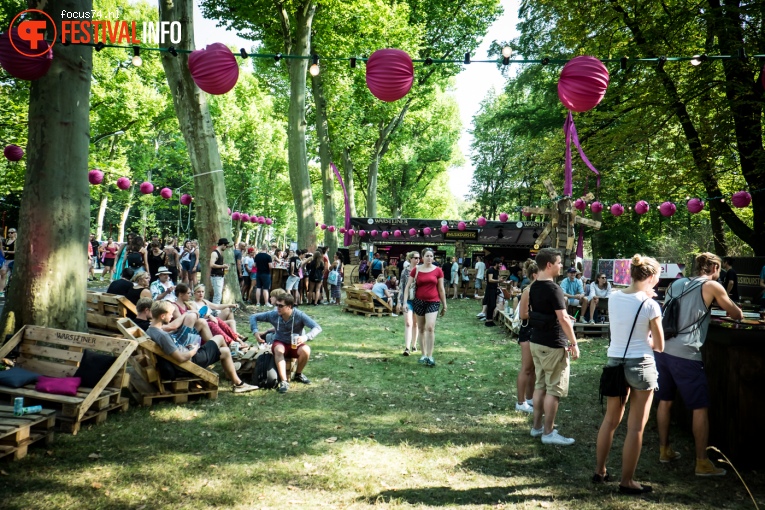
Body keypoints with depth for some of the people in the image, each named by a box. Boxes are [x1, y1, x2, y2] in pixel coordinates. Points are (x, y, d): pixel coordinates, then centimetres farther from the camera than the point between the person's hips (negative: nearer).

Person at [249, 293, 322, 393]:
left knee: (306, 350, -33)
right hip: (280, 343, 1)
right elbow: (253, 317, 1)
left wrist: (306, 337, -45)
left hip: (295, 345, -1)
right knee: (279, 350, -35)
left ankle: (298, 375, -3)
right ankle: (284, 381, -37)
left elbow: (317, 328, -27)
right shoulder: (273, 315, -11)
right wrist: (255, 331, -17)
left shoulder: (299, 316, -19)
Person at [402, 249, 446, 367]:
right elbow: (407, 287, 1)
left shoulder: (438, 270, 1)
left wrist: (444, 305, 8)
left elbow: (441, 289, 6)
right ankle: (424, 355, 23)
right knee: (421, 329, 11)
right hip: (419, 301, 1)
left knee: (430, 327, -15)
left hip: (433, 302, -1)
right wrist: (405, 302, -8)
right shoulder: (415, 270, 0)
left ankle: (430, 356, -9)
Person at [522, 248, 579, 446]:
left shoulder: (534, 287, 8)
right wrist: (574, 343, -16)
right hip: (554, 345, -9)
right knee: (554, 389, 0)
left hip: (536, 342, 9)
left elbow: (524, 314, 16)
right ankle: (548, 433, 6)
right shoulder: (553, 288, -19)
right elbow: (563, 319, -22)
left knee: (540, 385, 16)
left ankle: (537, 426, 23)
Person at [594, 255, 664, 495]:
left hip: (615, 362, 5)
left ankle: (599, 470, 28)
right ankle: (627, 481, 13)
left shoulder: (613, 297, 0)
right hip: (641, 366, -5)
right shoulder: (650, 305, -14)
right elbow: (659, 346, -8)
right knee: (636, 427, 5)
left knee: (610, 420, 19)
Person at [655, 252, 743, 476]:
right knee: (701, 408, 4)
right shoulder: (712, 286, 0)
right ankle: (702, 463, 8)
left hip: (663, 349, 6)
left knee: (665, 401, 17)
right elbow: (737, 315, 10)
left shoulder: (676, 284, 16)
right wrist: (734, 312, 32)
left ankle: (664, 450, 28)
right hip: (685, 354, -6)